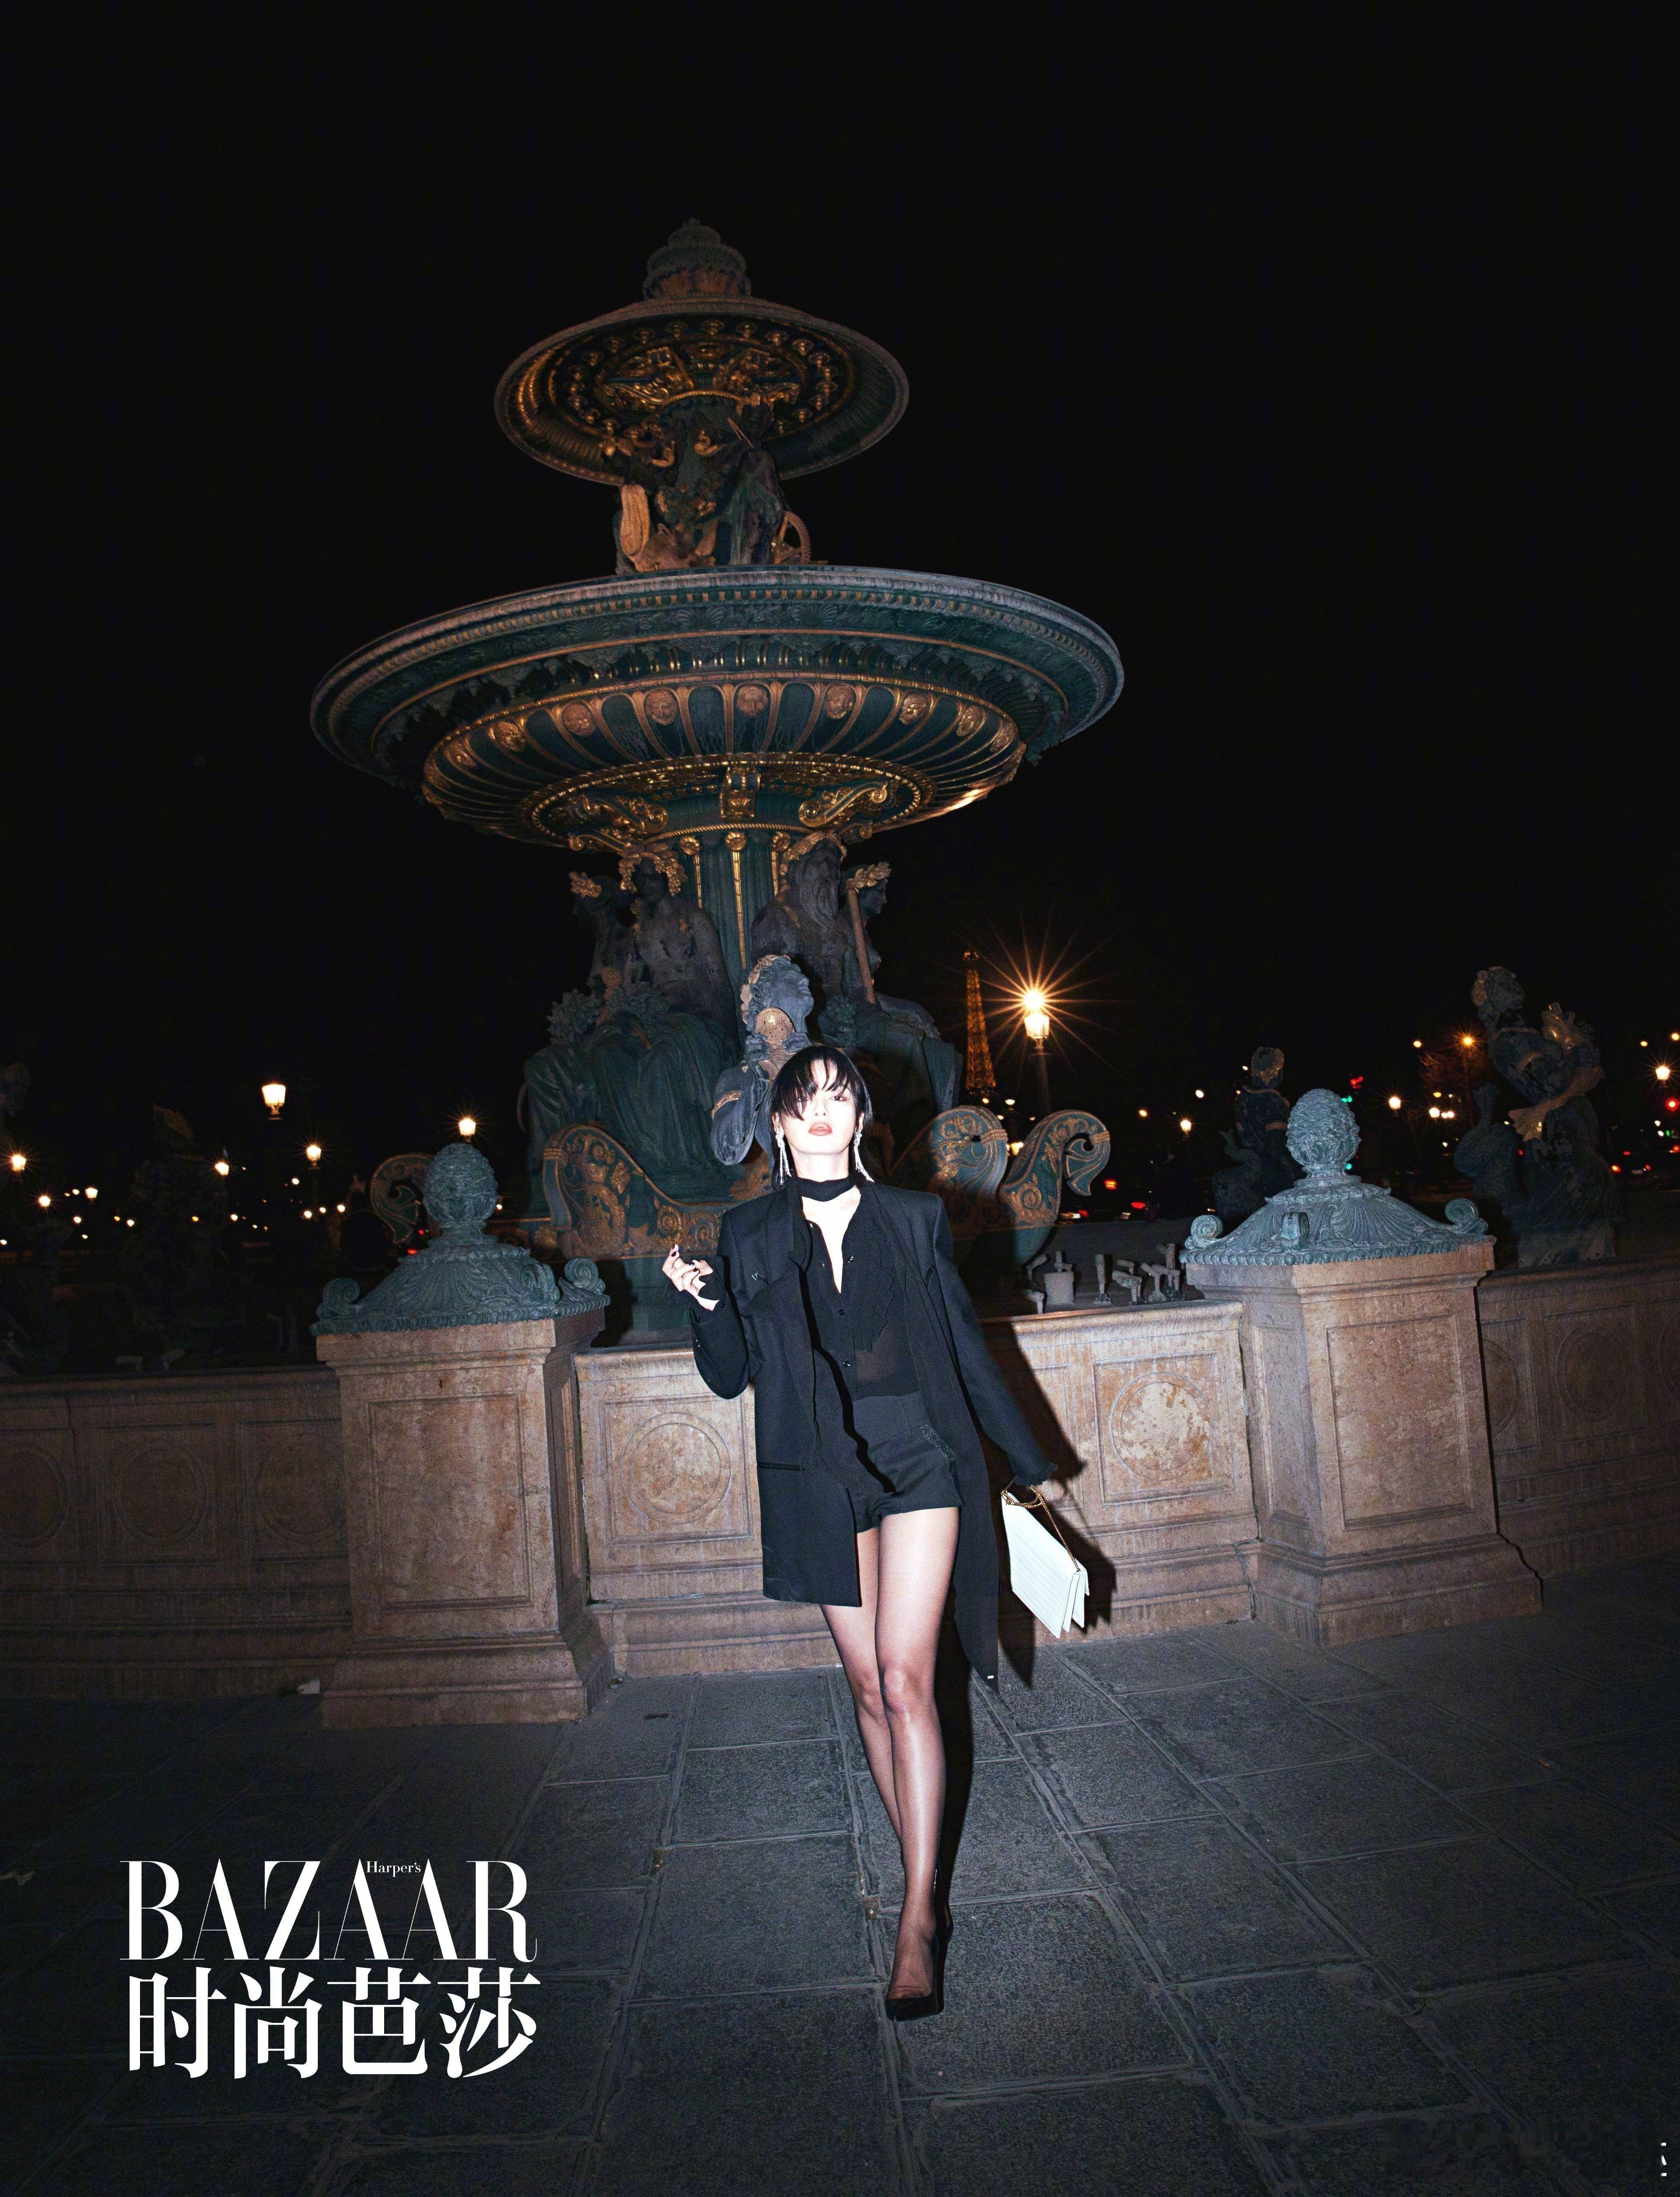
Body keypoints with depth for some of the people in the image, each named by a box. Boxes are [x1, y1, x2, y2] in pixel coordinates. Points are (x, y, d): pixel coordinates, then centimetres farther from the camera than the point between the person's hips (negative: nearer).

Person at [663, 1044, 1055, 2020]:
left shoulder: (915, 1218, 5)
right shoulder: (750, 1235, 6)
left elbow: (967, 1347, 11)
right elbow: (731, 1376, 6)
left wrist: (1028, 1459, 13)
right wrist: (708, 1303, -13)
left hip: (920, 1460, -1)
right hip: (823, 1476, 2)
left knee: (906, 1677, -10)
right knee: (871, 1685, 6)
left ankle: (919, 1916, -3)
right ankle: (927, 1889, 20)